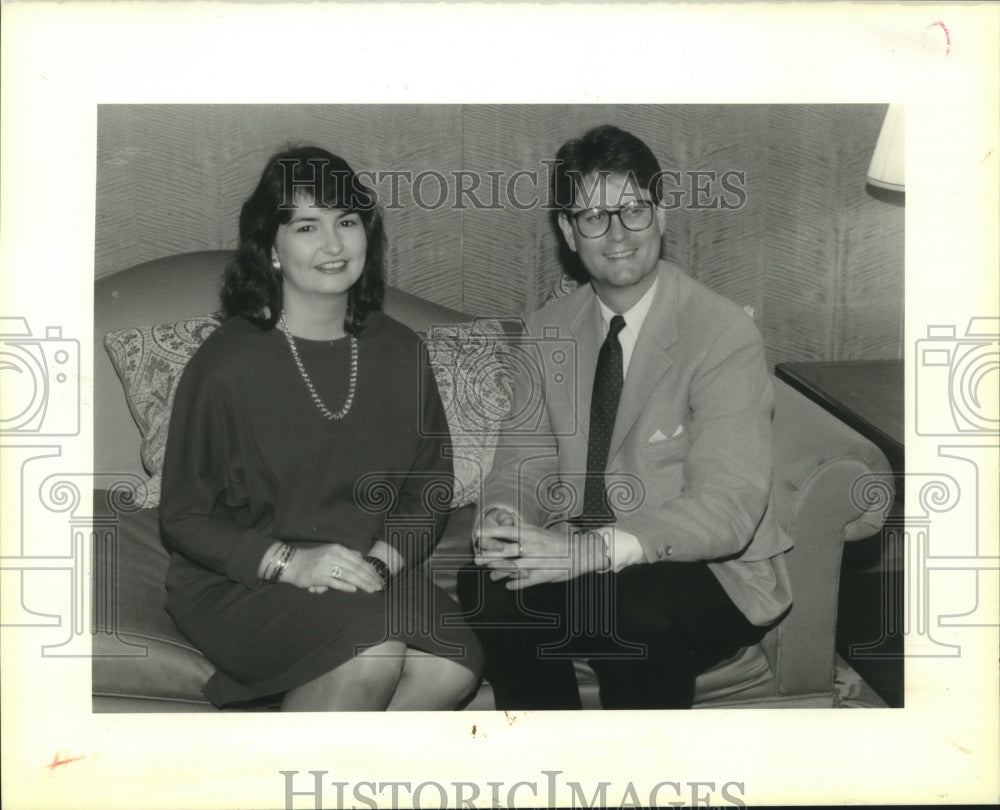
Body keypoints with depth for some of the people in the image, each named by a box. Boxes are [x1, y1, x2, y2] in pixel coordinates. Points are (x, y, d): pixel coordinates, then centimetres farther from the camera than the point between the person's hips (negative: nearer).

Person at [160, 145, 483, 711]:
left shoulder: (399, 352, 4)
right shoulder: (228, 365, -9)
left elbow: (432, 484, 9)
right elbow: (185, 517, -5)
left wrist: (381, 558, -9)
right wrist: (289, 561, -19)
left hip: (374, 573, 4)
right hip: (238, 584, -4)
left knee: (455, 665, -24)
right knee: (373, 651, -31)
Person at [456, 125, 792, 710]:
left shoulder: (726, 336, -14)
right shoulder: (547, 333, 6)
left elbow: (727, 508, -21)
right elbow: (524, 461, 7)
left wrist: (594, 550, -33)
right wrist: (503, 519, -18)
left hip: (710, 569, -4)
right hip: (576, 557, 4)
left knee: (635, 613, -34)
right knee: (486, 582, -23)